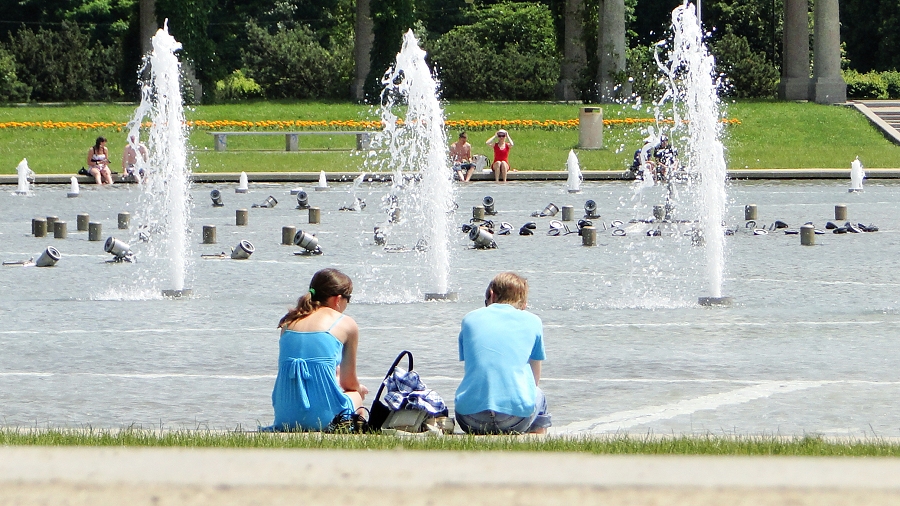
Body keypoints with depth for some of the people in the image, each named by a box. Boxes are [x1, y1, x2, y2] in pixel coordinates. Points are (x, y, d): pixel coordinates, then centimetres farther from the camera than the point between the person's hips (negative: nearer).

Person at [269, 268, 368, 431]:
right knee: (357, 394, 31)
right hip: (323, 416, -4)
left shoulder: (290, 321, 16)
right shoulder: (346, 324, 4)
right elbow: (349, 381, 9)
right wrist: (359, 388, 35)